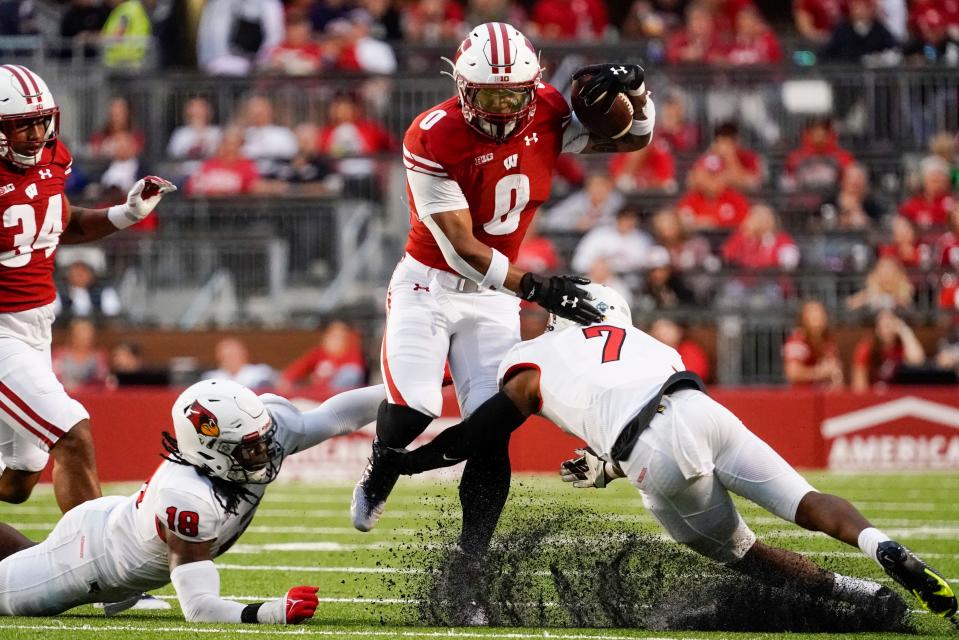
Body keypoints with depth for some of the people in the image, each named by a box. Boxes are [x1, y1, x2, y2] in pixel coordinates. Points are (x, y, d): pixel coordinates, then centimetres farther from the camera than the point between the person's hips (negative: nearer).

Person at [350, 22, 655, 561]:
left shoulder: (547, 113, -9)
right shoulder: (433, 139, -24)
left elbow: (634, 137, 1)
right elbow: (462, 248, -25)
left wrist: (633, 86, -21)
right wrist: (536, 288, -33)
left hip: (493, 295, 4)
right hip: (429, 286, -4)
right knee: (414, 409, -19)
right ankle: (376, 484, 16)